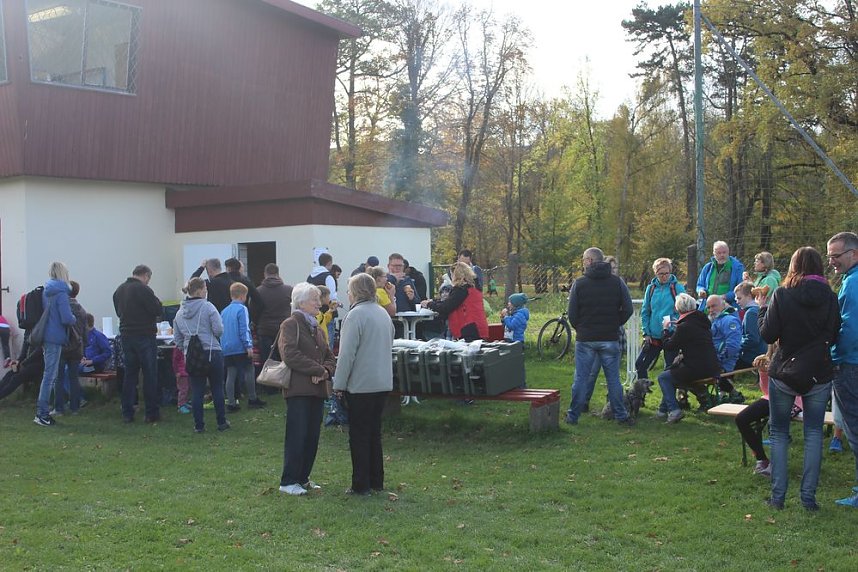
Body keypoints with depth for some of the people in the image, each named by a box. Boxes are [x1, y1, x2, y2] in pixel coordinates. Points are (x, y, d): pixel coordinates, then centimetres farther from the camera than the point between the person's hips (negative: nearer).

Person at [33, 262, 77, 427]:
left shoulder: (46, 291, 11)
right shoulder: (61, 293, -14)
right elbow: (67, 318, -21)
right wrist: (74, 318, -1)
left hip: (46, 337, 8)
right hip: (55, 337, -8)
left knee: (50, 374, 15)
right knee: (50, 375, -4)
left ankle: (43, 412, 18)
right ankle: (42, 413, -2)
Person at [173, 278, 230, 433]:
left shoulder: (179, 313, 9)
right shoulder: (208, 307, -8)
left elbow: (177, 338, 13)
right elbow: (219, 330, -11)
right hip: (212, 352, -4)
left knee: (196, 391, 8)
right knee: (217, 388, 8)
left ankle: (199, 425, 9)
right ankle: (221, 422, 14)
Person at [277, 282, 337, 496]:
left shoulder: (316, 328, 20)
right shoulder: (290, 324, -5)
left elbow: (329, 356, 18)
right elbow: (291, 355, -17)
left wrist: (326, 371, -5)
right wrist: (319, 370, -16)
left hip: (317, 389, 8)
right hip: (298, 389, -8)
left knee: (312, 437, 9)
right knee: (297, 436, -6)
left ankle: (302, 478, 19)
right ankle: (288, 482, 1)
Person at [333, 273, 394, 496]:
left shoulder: (356, 315, -15)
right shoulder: (383, 313, 11)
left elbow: (347, 353, -17)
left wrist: (339, 384, -10)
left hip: (360, 384, -8)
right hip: (383, 383, 8)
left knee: (359, 436, 0)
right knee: (374, 432, 16)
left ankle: (361, 485, 4)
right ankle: (377, 482, 21)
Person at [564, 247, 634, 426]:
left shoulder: (579, 283, -5)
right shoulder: (617, 282, 0)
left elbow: (572, 314, -5)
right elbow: (628, 309, -2)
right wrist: (615, 325, 12)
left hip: (585, 339, -1)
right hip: (610, 338, 1)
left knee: (581, 378, 5)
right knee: (613, 379, 9)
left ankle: (573, 416, 10)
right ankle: (621, 415, 13)